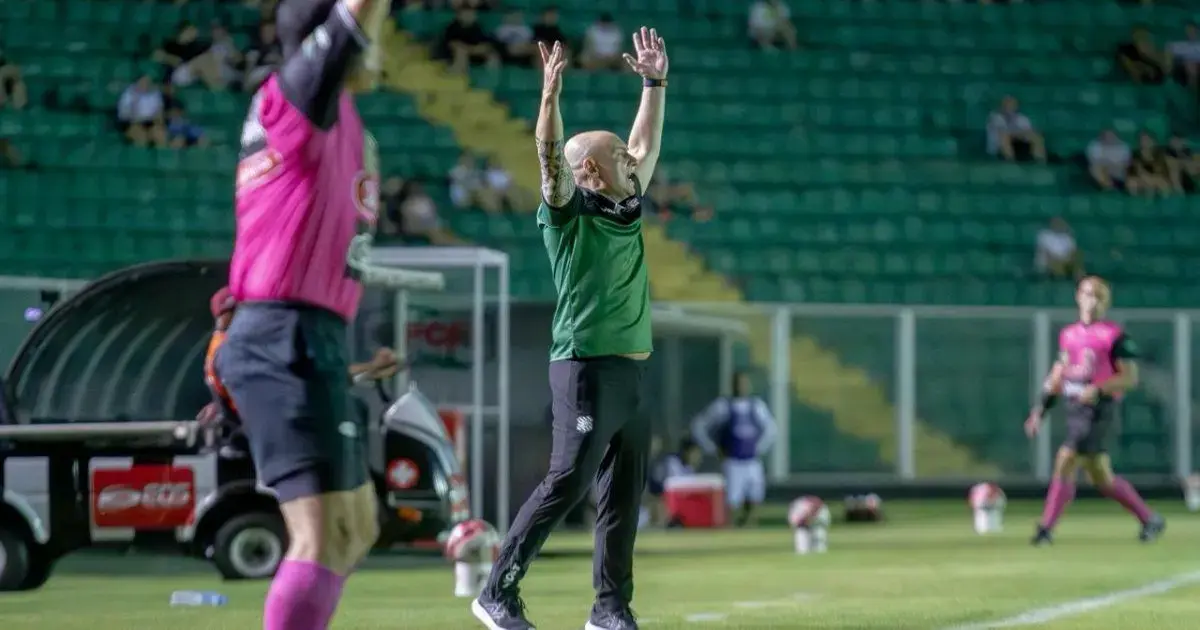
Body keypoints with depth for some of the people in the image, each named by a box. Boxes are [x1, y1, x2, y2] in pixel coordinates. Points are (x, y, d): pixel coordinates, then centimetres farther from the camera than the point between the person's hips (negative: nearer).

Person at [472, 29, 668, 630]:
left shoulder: (626, 209, 17)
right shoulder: (568, 212, -3)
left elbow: (646, 145, 25)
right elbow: (550, 155, -18)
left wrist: (654, 83, 21)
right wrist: (552, 93, -29)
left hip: (631, 370, 8)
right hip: (586, 365, -8)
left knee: (624, 495, 7)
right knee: (568, 480, -14)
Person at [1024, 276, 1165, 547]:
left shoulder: (1115, 335, -5)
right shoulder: (1068, 334, 14)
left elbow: (1130, 377, -7)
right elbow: (1058, 375, 20)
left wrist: (1098, 389, -21)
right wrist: (1040, 409, 13)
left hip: (1099, 408, -7)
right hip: (1074, 409, 7)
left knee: (1065, 461, -17)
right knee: (1100, 477, 11)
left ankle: (1046, 528, -13)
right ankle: (1150, 519, 25)